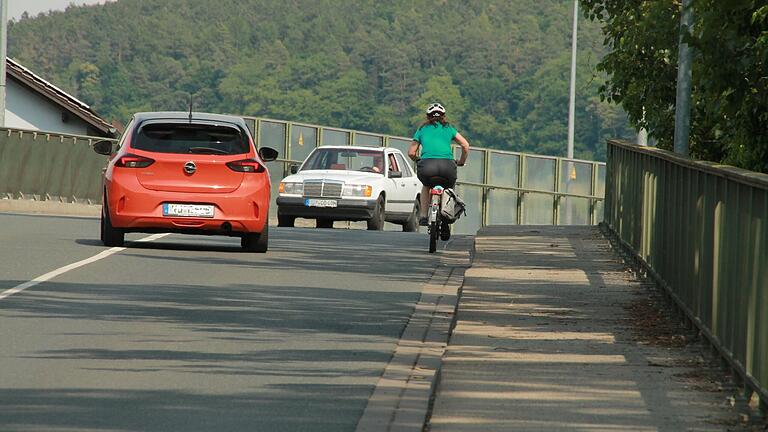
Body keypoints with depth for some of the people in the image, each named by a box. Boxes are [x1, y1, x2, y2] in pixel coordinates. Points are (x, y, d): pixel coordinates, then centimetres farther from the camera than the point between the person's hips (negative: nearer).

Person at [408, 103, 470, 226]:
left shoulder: (422, 129, 24)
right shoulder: (448, 128, 24)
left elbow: (411, 153, 21)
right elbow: (465, 145, 14)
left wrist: (418, 160, 42)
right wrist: (461, 162, 29)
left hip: (426, 165, 0)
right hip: (447, 165, 0)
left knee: (426, 186, 33)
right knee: (450, 186, 32)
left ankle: (423, 215, 21)